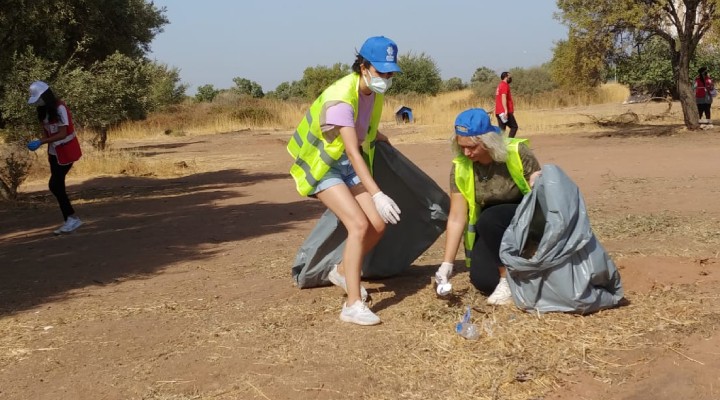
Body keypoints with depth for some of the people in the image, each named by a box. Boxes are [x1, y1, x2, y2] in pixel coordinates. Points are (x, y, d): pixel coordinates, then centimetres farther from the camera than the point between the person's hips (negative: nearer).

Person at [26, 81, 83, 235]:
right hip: (54, 152, 8)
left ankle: (72, 218, -2)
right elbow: (46, 130, 6)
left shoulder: (60, 108, -20)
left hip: (67, 151, -8)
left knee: (54, 184, -12)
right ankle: (70, 220, 13)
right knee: (58, 186, 6)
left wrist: (40, 142, -28)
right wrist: (39, 142, -11)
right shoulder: (43, 110, 4)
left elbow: (62, 134, -24)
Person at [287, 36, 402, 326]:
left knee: (378, 224, -3)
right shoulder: (341, 98, -30)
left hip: (349, 164, 8)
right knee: (359, 224, -22)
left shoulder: (375, 91, -4)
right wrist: (377, 195, -44)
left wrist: (375, 136, 36)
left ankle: (342, 271, 23)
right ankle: (353, 305, -19)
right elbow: (353, 152, -37)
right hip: (322, 165, -8)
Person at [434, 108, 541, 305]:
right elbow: (456, 218, -13)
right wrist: (447, 264, -17)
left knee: (489, 219, -34)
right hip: (492, 230, 3)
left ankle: (509, 281, -18)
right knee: (483, 280, -18)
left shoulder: (516, 152, -22)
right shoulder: (460, 167, -15)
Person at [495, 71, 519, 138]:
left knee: (502, 129, 6)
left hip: (499, 112, 9)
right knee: (514, 127, -4)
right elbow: (503, 98, -19)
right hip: (505, 112, -9)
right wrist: (506, 110, -26)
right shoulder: (505, 85, -8)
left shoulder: (500, 85, 22)